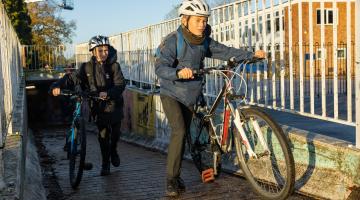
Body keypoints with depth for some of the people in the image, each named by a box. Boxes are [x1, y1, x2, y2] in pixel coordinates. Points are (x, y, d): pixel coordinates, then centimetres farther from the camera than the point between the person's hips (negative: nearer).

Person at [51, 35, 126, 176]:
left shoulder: (114, 66, -8)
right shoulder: (87, 67, -4)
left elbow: (120, 85, -19)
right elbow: (72, 78, -11)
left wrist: (108, 93, -38)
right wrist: (58, 86, -29)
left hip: (114, 103, 0)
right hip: (99, 105, 0)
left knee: (115, 131, 6)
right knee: (103, 134, -1)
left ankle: (113, 151, 38)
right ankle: (105, 164, 12)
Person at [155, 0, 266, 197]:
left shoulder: (204, 42, -1)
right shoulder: (173, 40, -19)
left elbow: (226, 51, -3)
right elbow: (160, 67, -29)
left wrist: (252, 54, -14)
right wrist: (178, 72, -48)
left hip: (190, 97, 6)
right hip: (171, 94, -6)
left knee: (184, 135, 11)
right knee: (179, 131, -22)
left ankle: (176, 176, 26)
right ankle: (171, 180, -13)